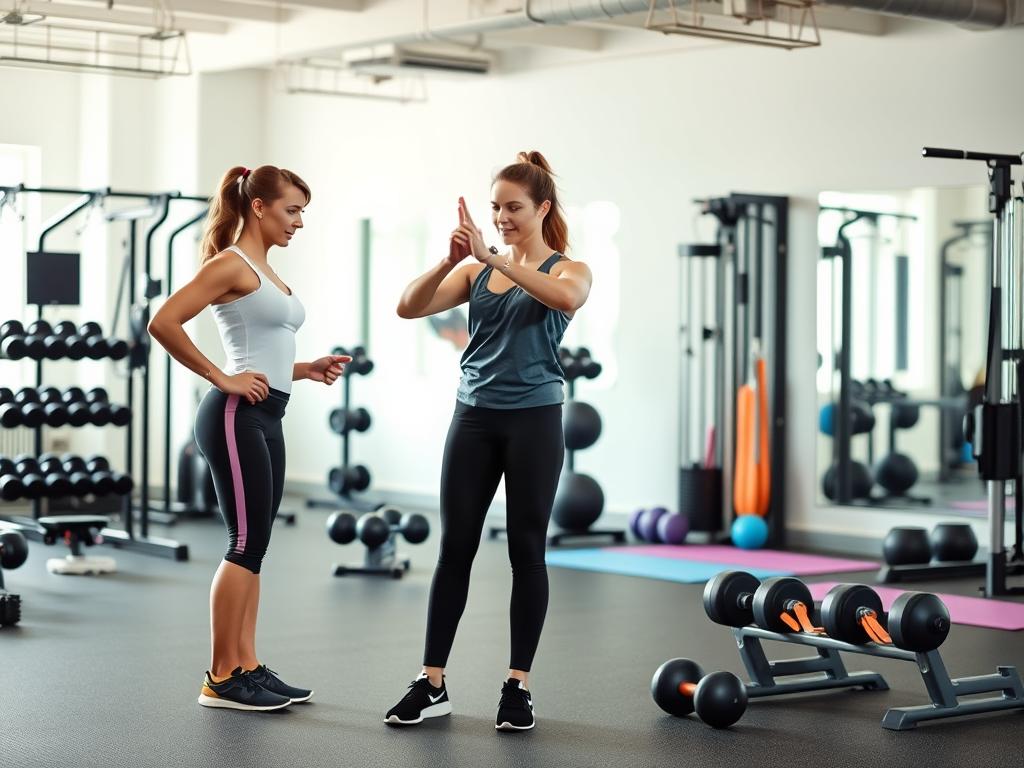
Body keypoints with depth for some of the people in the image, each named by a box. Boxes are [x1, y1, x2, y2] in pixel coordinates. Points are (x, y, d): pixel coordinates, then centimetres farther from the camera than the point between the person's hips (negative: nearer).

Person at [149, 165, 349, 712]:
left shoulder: (265, 272, 19)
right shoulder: (232, 264, -9)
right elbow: (164, 323, -18)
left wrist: (308, 369, 9)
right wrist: (220, 379, -16)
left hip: (265, 419, 9)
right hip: (237, 418, -9)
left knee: (254, 545, 10)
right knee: (247, 544, -7)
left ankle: (246, 667, 16)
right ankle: (222, 678, -1)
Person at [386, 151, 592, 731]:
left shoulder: (570, 270, -1)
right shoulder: (476, 271, 10)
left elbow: (565, 297, -27)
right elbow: (410, 308, -3)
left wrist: (493, 256, -31)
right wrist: (449, 261, -20)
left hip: (534, 419, -3)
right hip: (475, 417, 3)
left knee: (526, 550, 2)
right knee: (456, 548, 4)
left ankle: (519, 685, 11)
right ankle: (432, 684, 9)